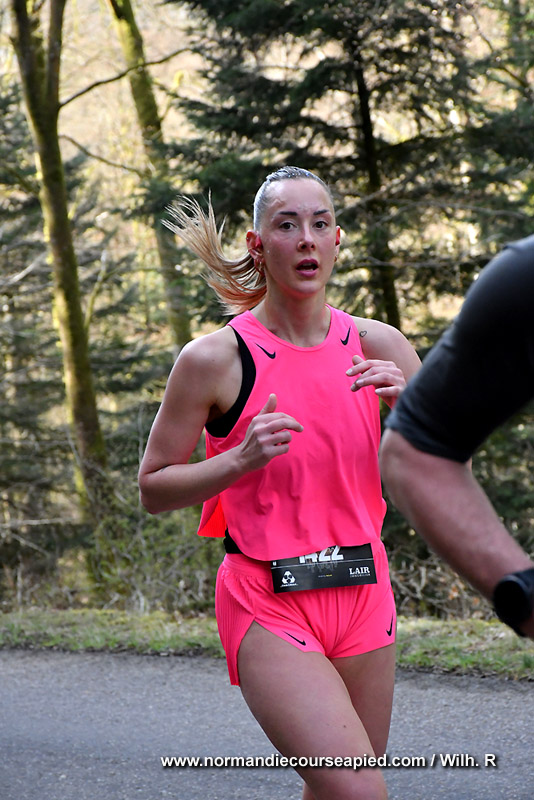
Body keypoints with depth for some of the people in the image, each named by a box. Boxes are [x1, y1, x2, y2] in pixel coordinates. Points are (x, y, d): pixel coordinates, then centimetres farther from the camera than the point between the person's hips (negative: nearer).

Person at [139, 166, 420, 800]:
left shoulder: (376, 346, 3)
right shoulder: (214, 358, -8)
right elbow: (153, 489, -1)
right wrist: (241, 459, -17)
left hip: (363, 594, 5)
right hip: (266, 603, -5)